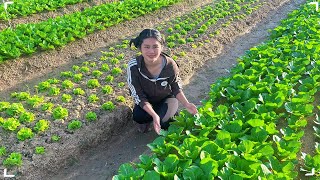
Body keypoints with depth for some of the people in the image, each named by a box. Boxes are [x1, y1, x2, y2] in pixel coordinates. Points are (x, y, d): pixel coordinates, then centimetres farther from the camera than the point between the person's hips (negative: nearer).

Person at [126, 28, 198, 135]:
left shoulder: (170, 65, -26)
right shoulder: (133, 66, -29)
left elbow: (176, 88, -8)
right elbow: (139, 96, -22)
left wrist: (186, 104, -24)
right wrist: (154, 115, -35)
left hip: (167, 98, 0)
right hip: (146, 101, 1)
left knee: (163, 121, -27)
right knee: (137, 117, -29)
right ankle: (147, 120, 7)